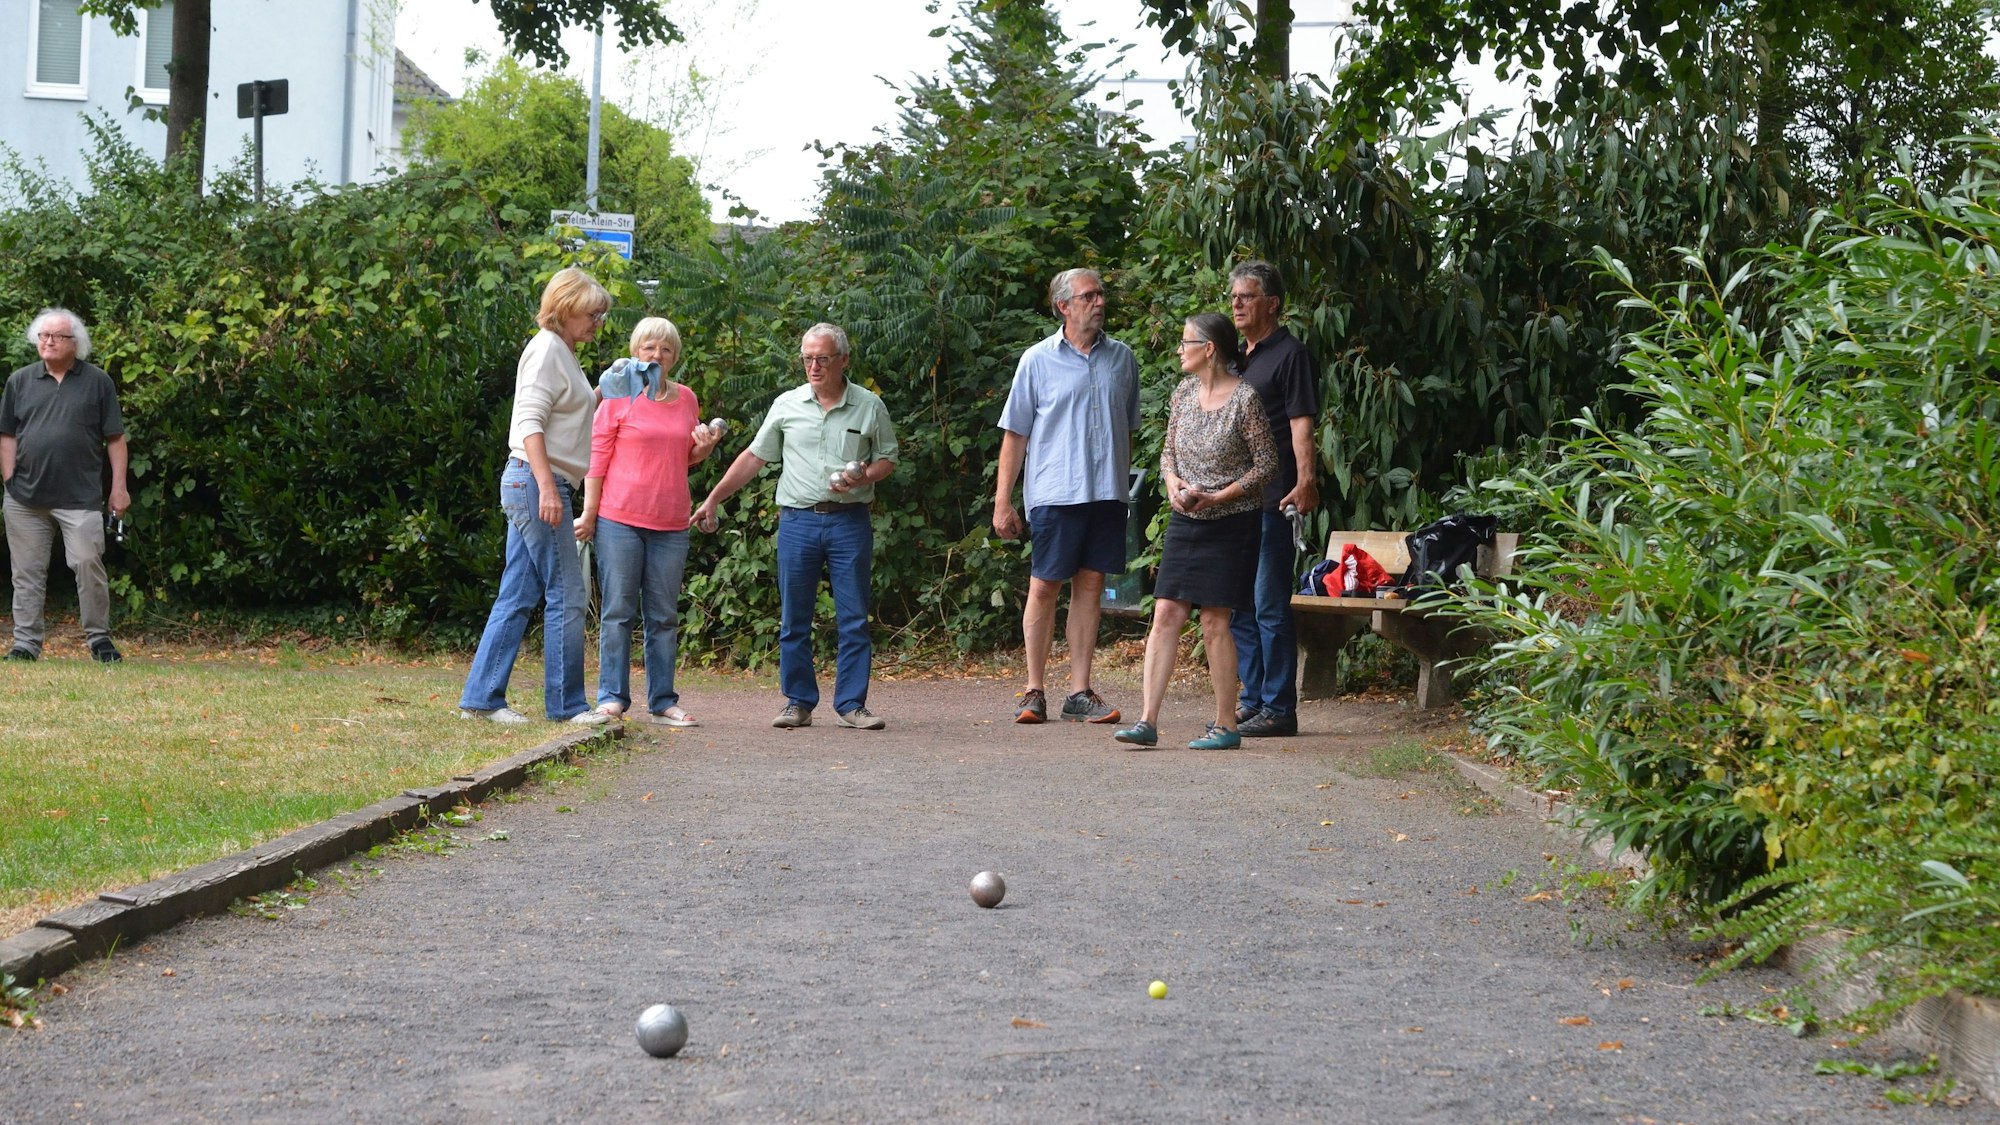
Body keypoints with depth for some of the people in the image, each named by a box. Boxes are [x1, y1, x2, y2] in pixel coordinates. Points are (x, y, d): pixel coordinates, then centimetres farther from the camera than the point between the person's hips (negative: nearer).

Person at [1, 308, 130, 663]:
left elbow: (115, 438, 3)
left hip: (80, 497, -2)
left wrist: (119, 486, -3)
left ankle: (99, 639, 4)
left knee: (88, 564, -7)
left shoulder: (98, 381, 3)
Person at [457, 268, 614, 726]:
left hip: (538, 485, 10)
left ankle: (482, 697, 10)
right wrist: (547, 487, -24)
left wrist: (604, 393, 15)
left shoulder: (563, 353, 20)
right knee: (566, 594, -6)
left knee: (518, 596, 8)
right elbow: (530, 422, -19)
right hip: (537, 482, -10)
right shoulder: (546, 349, -10)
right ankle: (567, 704, -2)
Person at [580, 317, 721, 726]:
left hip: (671, 524, 4)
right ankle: (612, 697, 5)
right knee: (617, 611, -1)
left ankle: (662, 702, 11)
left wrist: (704, 447, 1)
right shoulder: (619, 395, -1)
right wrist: (589, 513, -6)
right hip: (619, 520, -4)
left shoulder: (686, 398, 12)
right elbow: (597, 456, -2)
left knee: (664, 616, 6)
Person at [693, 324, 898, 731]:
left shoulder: (869, 406, 5)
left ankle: (851, 704, 3)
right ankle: (799, 703, 10)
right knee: (794, 620, 3)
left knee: (854, 619, -2)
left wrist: (862, 479, -12)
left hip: (850, 522, -1)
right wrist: (713, 499, 11)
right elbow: (754, 456, 13)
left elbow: (887, 459, 10)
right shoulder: (787, 405, 8)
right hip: (798, 519, 1)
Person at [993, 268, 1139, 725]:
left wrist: (1125, 481, 15)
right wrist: (1002, 501, -3)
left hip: (1107, 493, 3)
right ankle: (1033, 691, 10)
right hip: (1055, 494, -3)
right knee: (1043, 587, 0)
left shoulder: (1122, 358, 11)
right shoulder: (1038, 361, 1)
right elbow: (1015, 434, 1)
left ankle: (1080, 693, 9)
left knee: (1090, 585, 4)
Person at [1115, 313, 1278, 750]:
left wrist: (1216, 497, -16)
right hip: (1185, 519, 6)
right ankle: (1148, 721, -3)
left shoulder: (1245, 398, -12)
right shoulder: (1184, 392, 7)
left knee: (1214, 620, -4)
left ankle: (1226, 726, 7)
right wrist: (1174, 484, -5)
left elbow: (1267, 463, -9)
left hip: (1230, 522, -6)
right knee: (1166, 614, -2)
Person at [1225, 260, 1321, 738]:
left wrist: (1305, 480, -25)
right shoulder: (1236, 357, 19)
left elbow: (1301, 424, -13)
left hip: (1271, 501, -9)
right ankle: (1252, 700, 20)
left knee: (1270, 607, -6)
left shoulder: (1290, 354, -5)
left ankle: (1278, 708, -2)